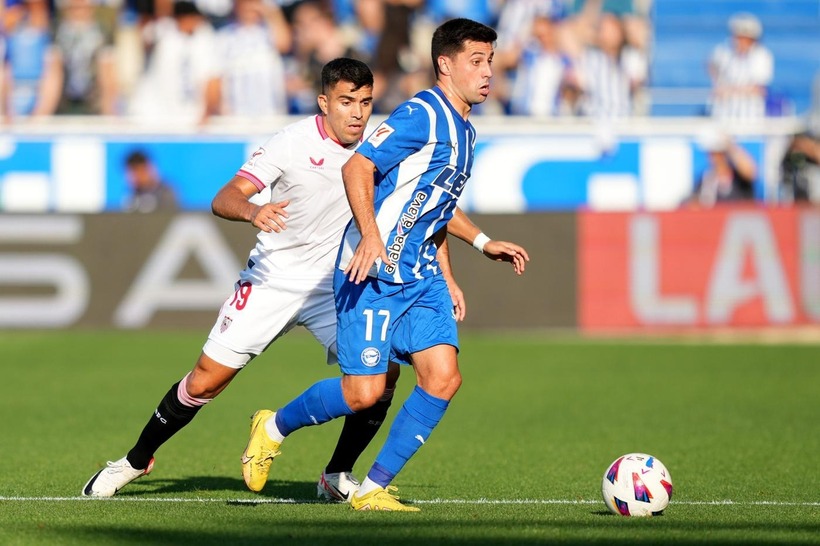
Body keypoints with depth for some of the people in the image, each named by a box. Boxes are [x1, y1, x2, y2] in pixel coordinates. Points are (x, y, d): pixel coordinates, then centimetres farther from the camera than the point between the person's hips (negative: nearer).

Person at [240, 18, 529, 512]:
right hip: (373, 273, -8)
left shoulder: (463, 130, 16)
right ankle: (274, 428, 18)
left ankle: (373, 489, 1)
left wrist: (484, 242, 29)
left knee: (444, 377, -8)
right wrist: (370, 234, -32)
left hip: (421, 277, 8)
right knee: (363, 392, -10)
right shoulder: (423, 114, -13)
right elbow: (358, 168, -21)